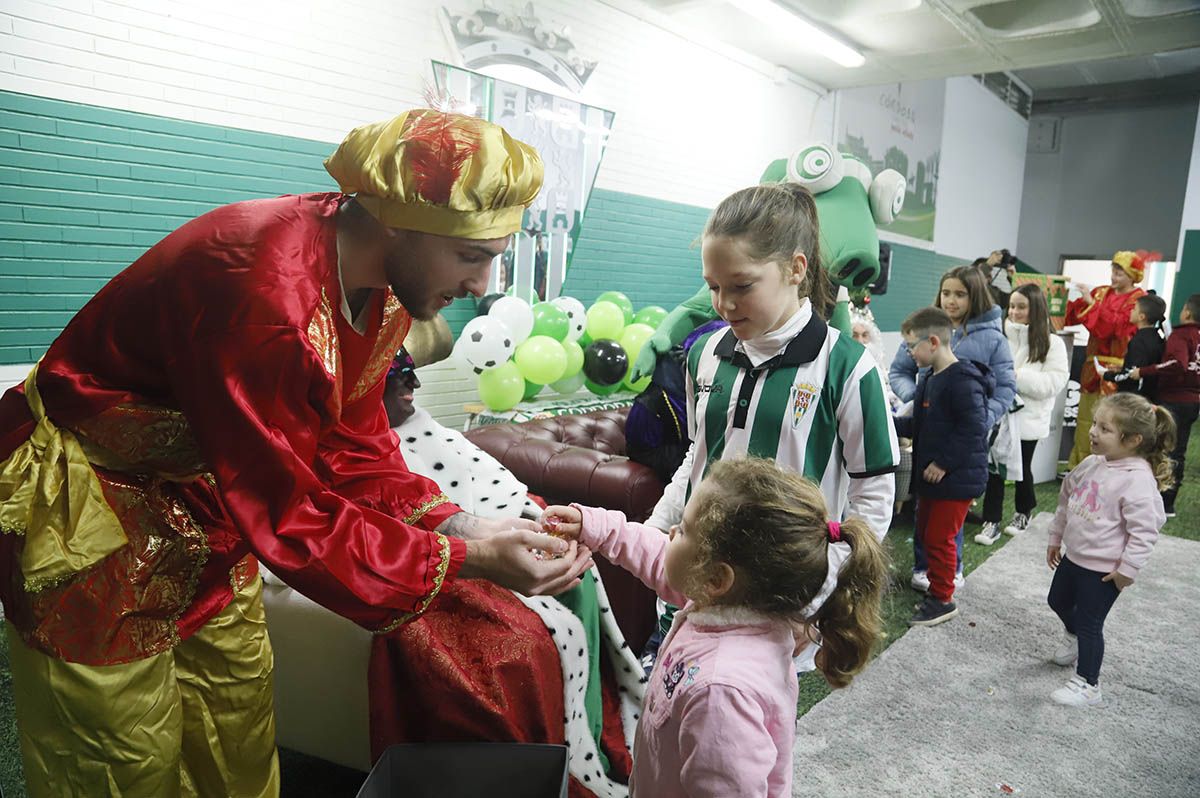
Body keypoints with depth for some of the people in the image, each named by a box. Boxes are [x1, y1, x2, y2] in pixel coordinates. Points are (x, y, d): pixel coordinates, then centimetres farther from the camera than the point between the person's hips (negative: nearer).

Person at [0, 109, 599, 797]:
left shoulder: (383, 288, -7)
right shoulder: (270, 291, -36)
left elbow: (353, 445, -3)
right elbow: (285, 515, -30)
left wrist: (456, 521, -16)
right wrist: (463, 558, -28)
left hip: (207, 512, 8)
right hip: (91, 522, -7)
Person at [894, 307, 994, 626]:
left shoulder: (963, 382, -21)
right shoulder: (931, 379, 9)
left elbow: (974, 430, -26)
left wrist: (943, 463, -23)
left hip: (955, 478, -9)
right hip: (932, 476, 9)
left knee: (939, 537, 1)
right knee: (925, 531, 18)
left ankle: (942, 600, 17)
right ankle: (938, 584, 36)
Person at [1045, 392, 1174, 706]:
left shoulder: (1138, 480, -25)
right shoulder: (1091, 464, -1)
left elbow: (1144, 530, -23)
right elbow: (1066, 499, 12)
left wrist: (1128, 569, -18)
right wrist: (1056, 537, 17)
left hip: (1102, 570, -8)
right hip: (1073, 556, 8)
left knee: (1089, 624, 3)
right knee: (1058, 601, 26)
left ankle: (1087, 685, 20)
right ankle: (1073, 638, 55)